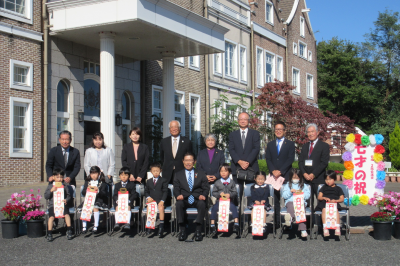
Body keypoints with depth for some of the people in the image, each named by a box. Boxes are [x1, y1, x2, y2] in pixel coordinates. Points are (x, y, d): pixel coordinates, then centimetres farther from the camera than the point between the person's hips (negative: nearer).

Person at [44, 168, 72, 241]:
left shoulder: (64, 186, 13)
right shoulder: (50, 186, 10)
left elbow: (68, 195, 16)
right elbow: (46, 197, 6)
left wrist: (66, 200, -7)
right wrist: (51, 190, -10)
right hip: (52, 205, -1)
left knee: (66, 214, -28)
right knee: (51, 216, -25)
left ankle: (69, 230, -17)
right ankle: (49, 233, -17)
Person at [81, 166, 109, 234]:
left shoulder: (102, 182, 7)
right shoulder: (87, 182, 18)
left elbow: (105, 194, -2)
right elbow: (83, 193, 11)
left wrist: (98, 190, -19)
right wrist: (87, 189, -9)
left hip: (99, 200, -3)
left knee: (95, 207, -33)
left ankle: (96, 227, -25)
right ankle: (84, 227, -18)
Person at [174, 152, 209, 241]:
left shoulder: (200, 174, 18)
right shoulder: (178, 175, 19)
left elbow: (206, 188, 9)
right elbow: (176, 189, 9)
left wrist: (203, 195, -13)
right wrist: (178, 195, -15)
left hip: (197, 200, 0)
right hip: (184, 200, 0)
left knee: (202, 204, -35)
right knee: (178, 204, -34)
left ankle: (198, 231, -28)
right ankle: (182, 230, -25)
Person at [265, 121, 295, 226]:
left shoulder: (290, 144, 8)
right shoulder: (270, 144, 18)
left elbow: (290, 159, -2)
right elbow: (268, 159, 9)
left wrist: (280, 171, -12)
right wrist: (273, 171, -8)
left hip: (286, 176, -3)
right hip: (274, 176, 3)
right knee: (276, 200, 1)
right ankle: (277, 222, 3)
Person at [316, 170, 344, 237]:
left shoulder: (338, 188, 22)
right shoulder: (324, 187, 26)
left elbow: (342, 199, 12)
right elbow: (319, 197, 15)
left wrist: (335, 200, -10)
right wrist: (324, 198, -8)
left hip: (334, 203, -1)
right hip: (324, 203, 1)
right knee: (324, 209, -35)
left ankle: (337, 228, -40)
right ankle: (325, 228, -42)